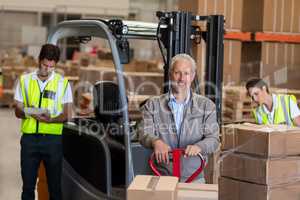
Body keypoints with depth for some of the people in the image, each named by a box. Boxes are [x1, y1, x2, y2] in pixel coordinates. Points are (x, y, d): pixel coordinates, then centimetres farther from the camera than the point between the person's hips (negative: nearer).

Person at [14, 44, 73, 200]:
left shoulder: (63, 83, 5)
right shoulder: (24, 80, 8)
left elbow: (67, 115, 2)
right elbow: (18, 111, 8)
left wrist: (50, 119, -18)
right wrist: (28, 112, -16)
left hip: (53, 139, -1)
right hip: (29, 138, 1)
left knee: (54, 185, 5)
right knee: (28, 184, 5)